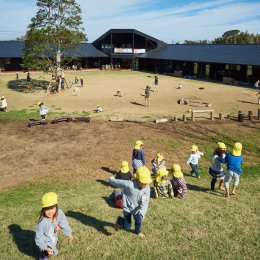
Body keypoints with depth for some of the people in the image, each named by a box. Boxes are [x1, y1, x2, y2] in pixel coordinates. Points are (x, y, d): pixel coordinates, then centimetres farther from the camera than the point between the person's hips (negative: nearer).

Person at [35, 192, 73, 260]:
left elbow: (64, 223, -9)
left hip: (53, 240, 5)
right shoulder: (42, 222, -40)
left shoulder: (59, 213, -31)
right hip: (45, 243, -5)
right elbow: (39, 237, -25)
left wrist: (69, 233, 2)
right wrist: (45, 248, -25)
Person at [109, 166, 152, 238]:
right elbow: (113, 181, -28)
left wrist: (142, 212, -35)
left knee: (139, 220, 24)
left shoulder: (147, 187, -22)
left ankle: (138, 231, 58)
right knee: (127, 226, 2)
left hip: (137, 208, 4)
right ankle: (119, 221, 35)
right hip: (127, 207, -4)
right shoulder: (129, 185, -37)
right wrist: (112, 179, -4)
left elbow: (145, 201, -20)